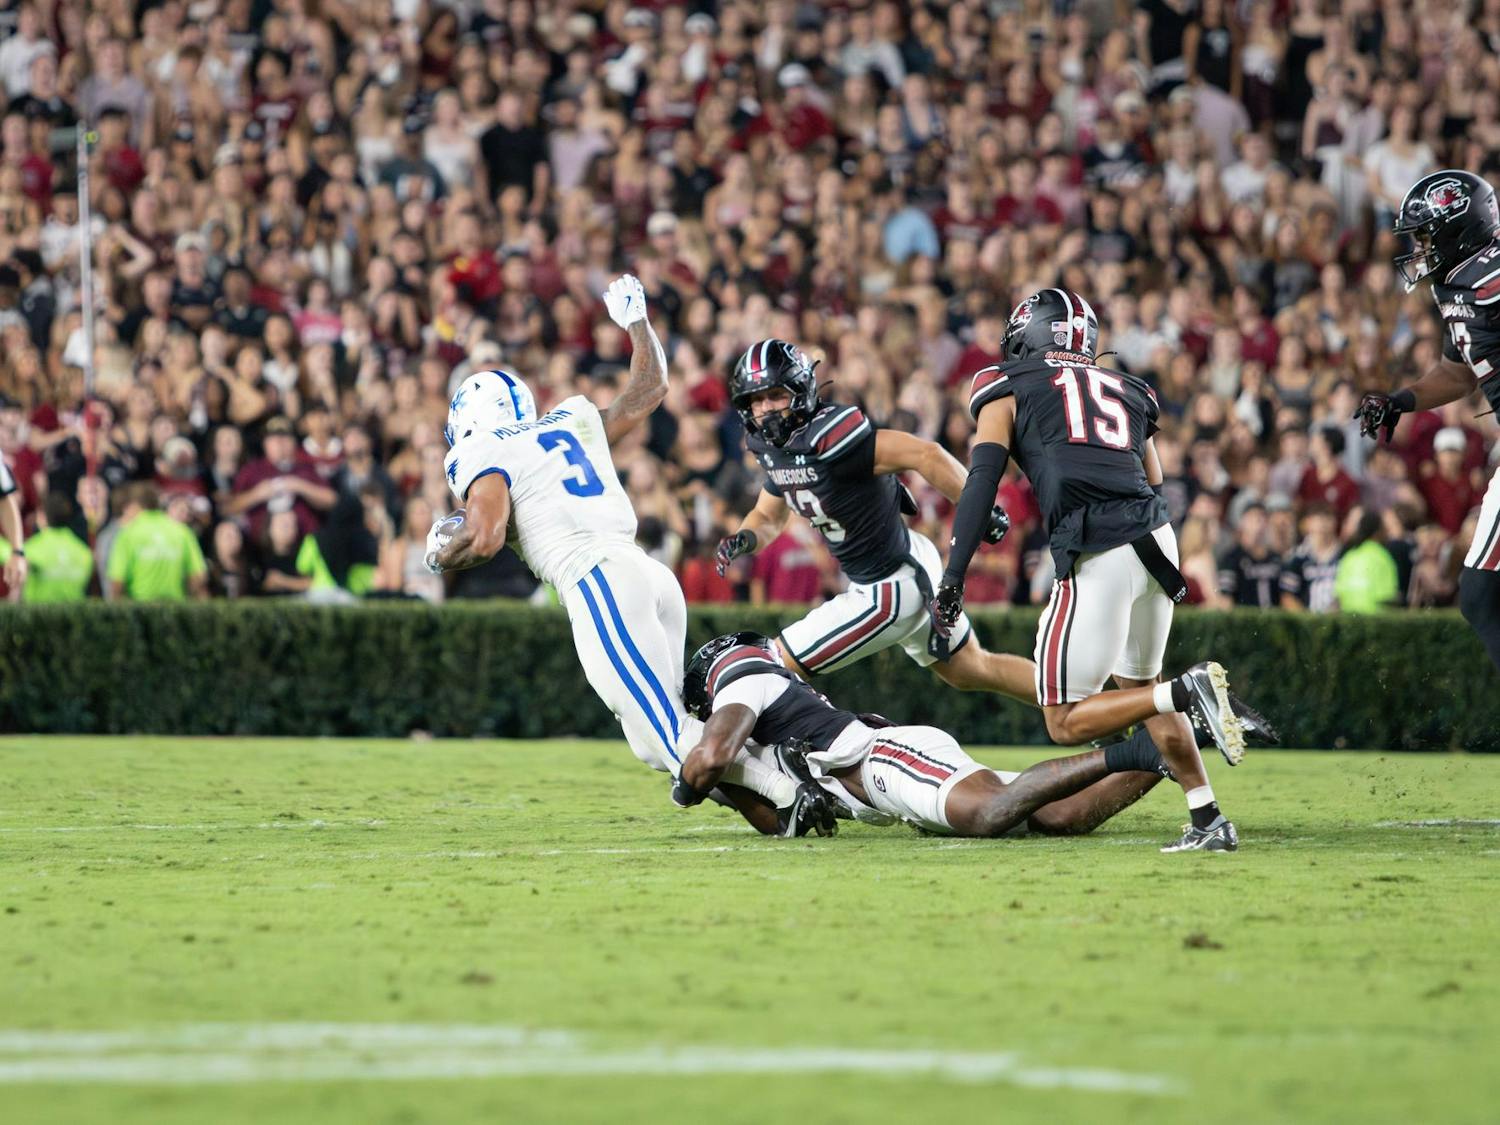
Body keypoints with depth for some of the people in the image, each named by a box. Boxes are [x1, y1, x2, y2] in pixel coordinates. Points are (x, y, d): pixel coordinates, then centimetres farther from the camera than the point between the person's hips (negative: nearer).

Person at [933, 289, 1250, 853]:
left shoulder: (1009, 388, 12)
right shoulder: (1127, 392, 27)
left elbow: (982, 481, 0)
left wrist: (952, 579, -4)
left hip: (1097, 555, -6)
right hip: (1157, 540, 6)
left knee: (1066, 722, 2)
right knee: (1138, 683, 26)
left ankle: (1189, 689, -19)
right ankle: (1208, 820, 16)